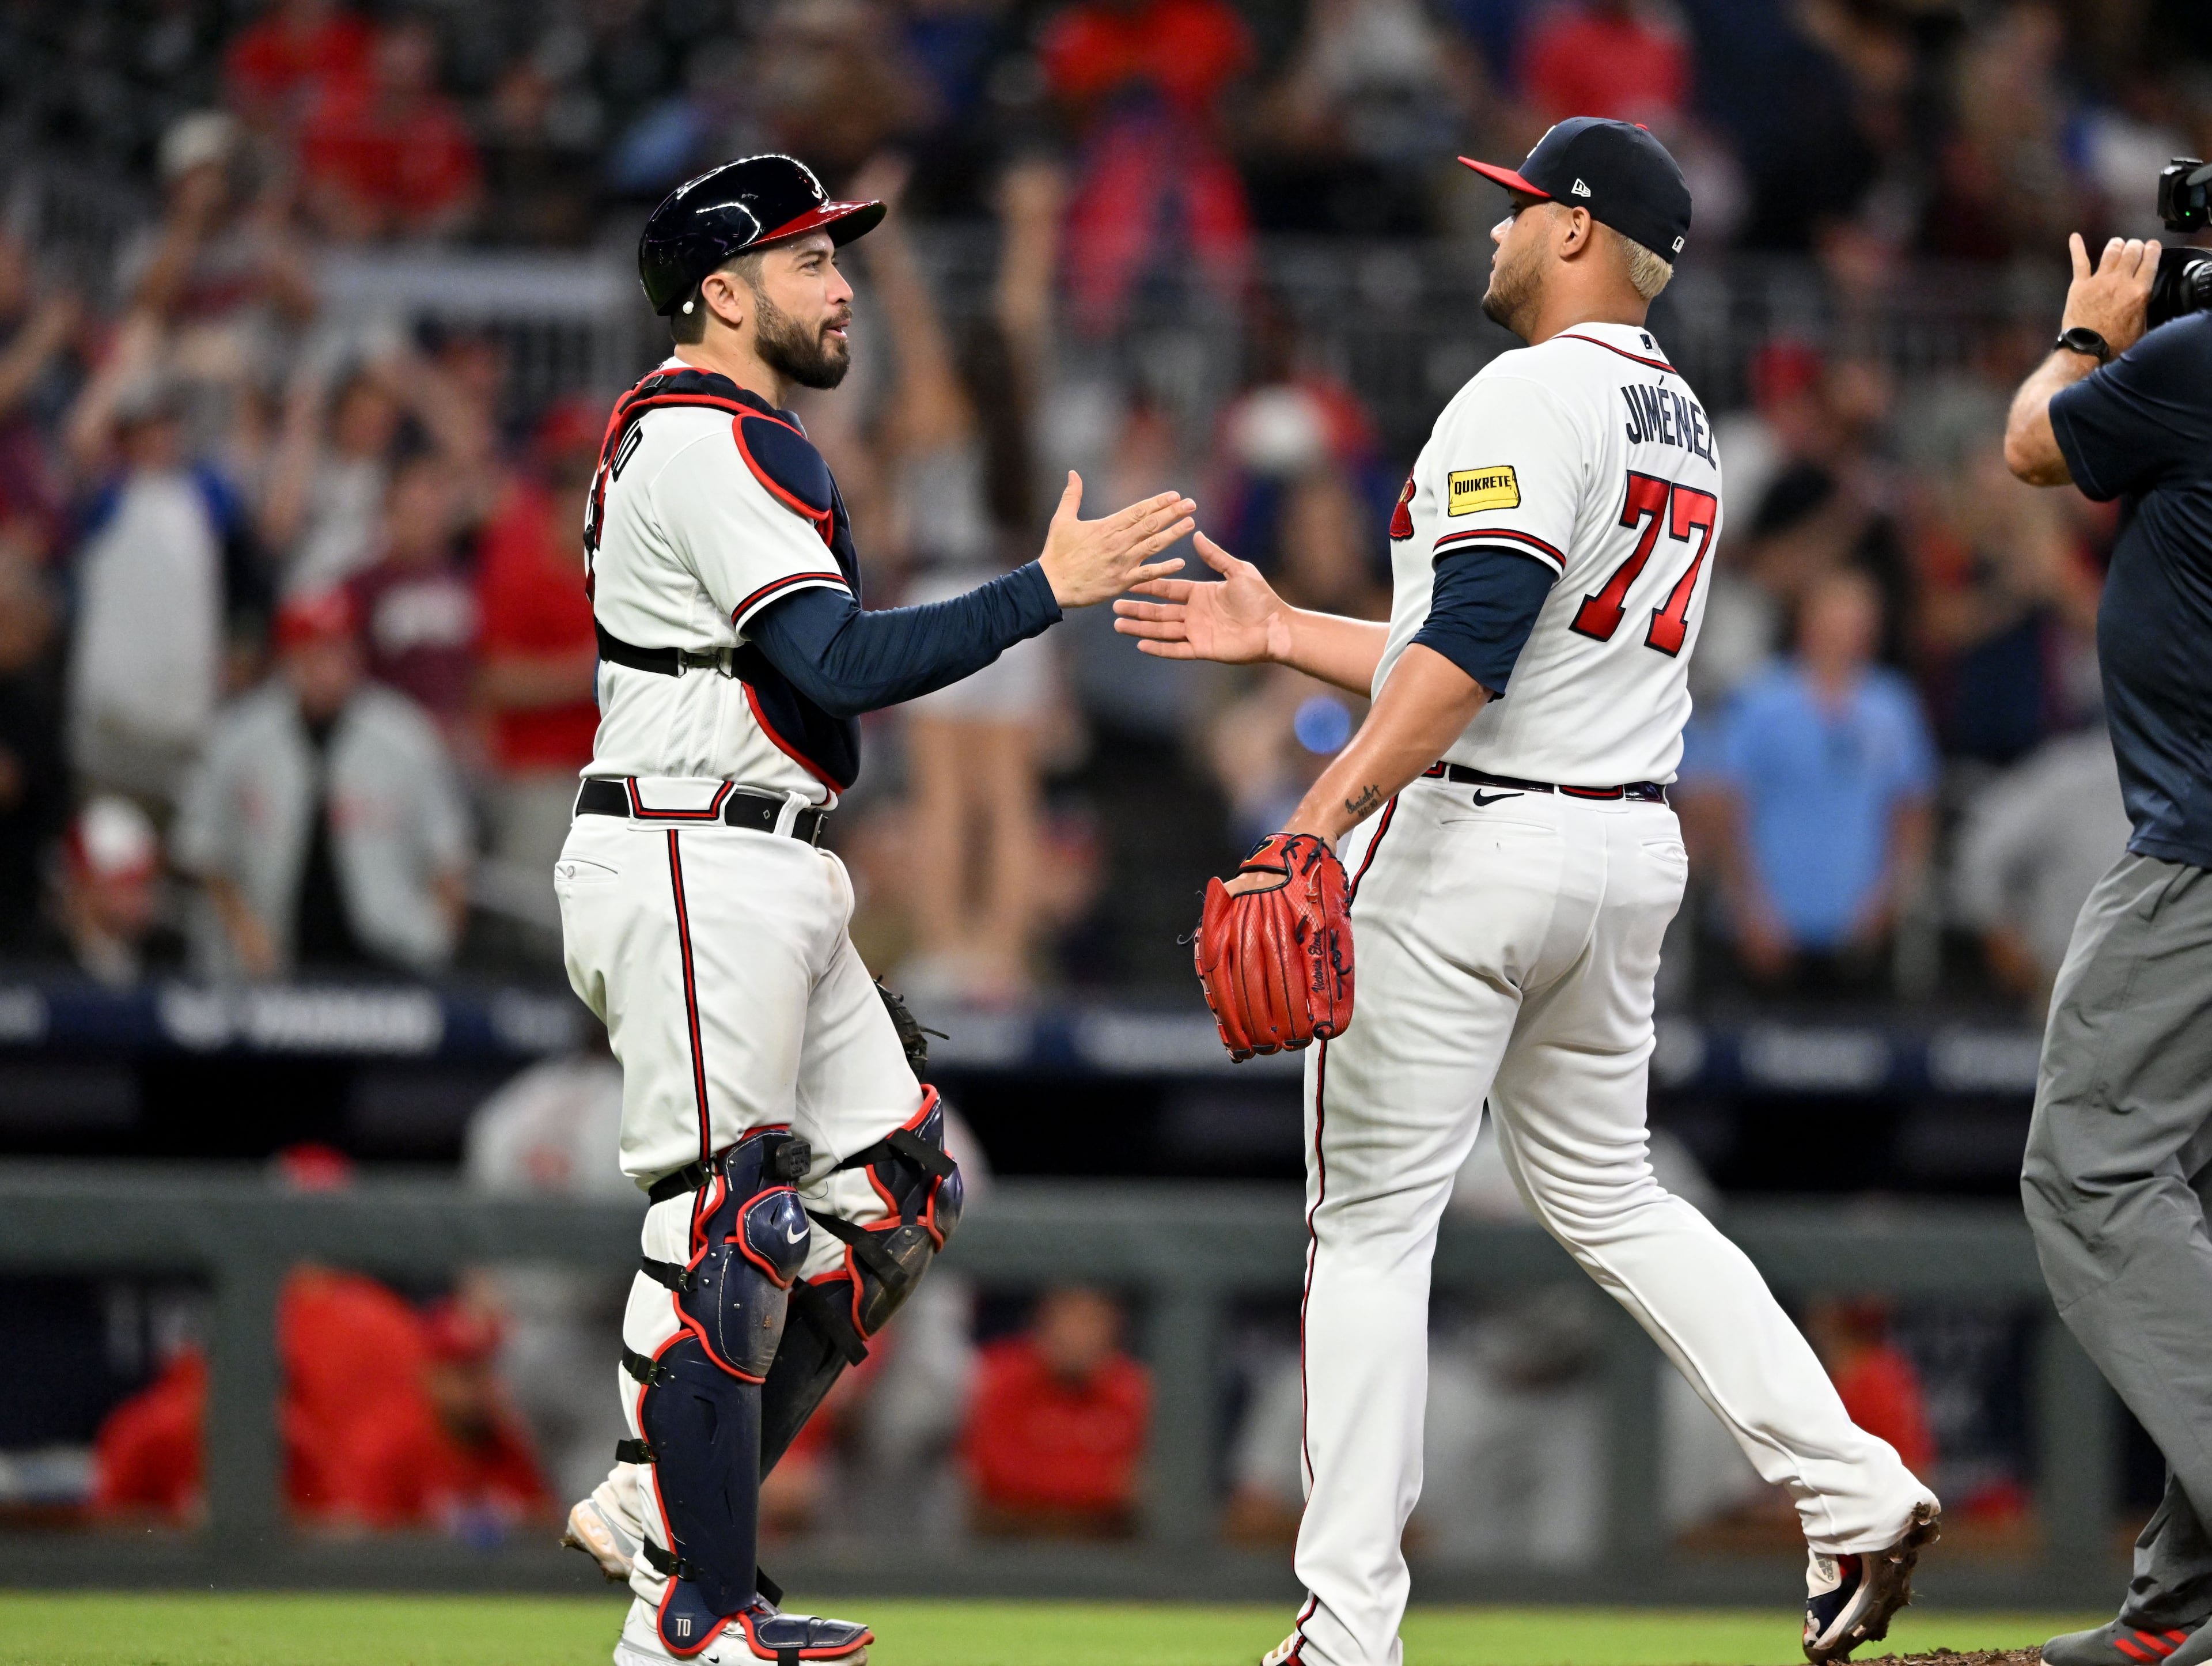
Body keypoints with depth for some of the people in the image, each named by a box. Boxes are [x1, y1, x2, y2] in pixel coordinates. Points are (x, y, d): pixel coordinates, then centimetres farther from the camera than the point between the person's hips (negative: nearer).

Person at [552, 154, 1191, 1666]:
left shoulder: (680, 430, 19)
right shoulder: (718, 444, -14)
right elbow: (838, 663, -24)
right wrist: (1048, 591, -23)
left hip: (768, 880, 11)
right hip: (694, 870, -11)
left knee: (893, 1191, 11)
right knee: (731, 1228, -9)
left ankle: (663, 1500, 12)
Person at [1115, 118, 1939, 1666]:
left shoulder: (1533, 395, -12)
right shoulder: (1680, 422, 18)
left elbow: (1477, 637, -24)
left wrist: (1329, 807, -30)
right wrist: (1283, 632, 24)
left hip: (1470, 843, -9)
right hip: (1630, 849, 9)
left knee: (1374, 1221, -2)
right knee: (1608, 1196, 18)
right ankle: (1857, 1493, 5)